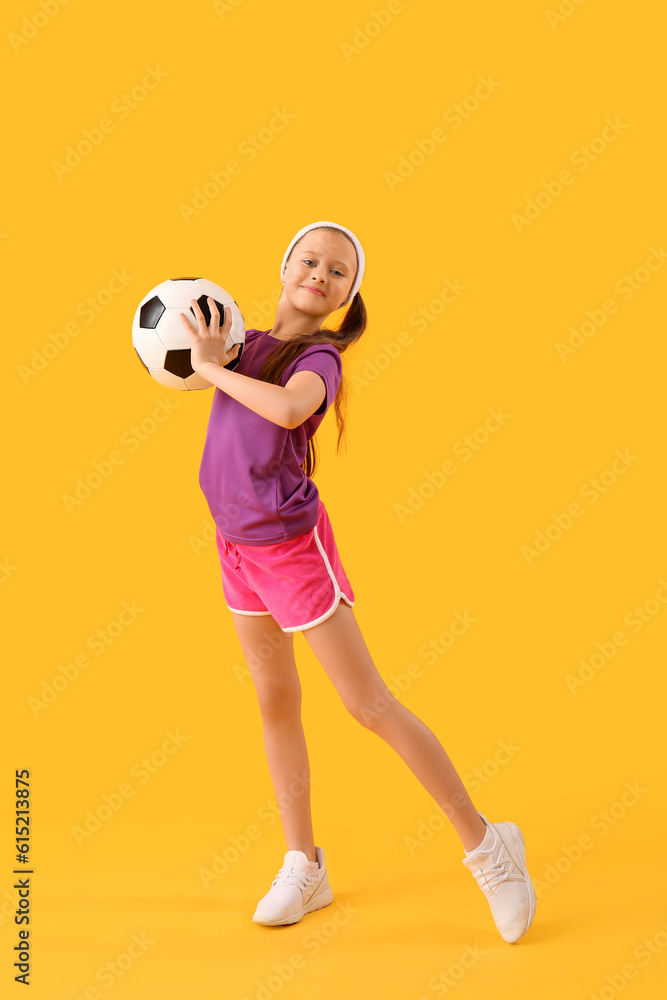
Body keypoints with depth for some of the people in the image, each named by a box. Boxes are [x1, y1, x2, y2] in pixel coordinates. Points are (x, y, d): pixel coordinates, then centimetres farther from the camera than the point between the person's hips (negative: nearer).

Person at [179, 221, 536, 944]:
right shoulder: (251, 342, 4)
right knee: (275, 703, 13)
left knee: (369, 705, -4)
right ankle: (303, 868, 26)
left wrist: (211, 367, -26)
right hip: (238, 544, 7)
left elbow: (290, 408, -39)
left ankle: (485, 844, 11)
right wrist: (209, 351, 6)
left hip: (293, 546, -7)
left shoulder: (319, 356, -16)